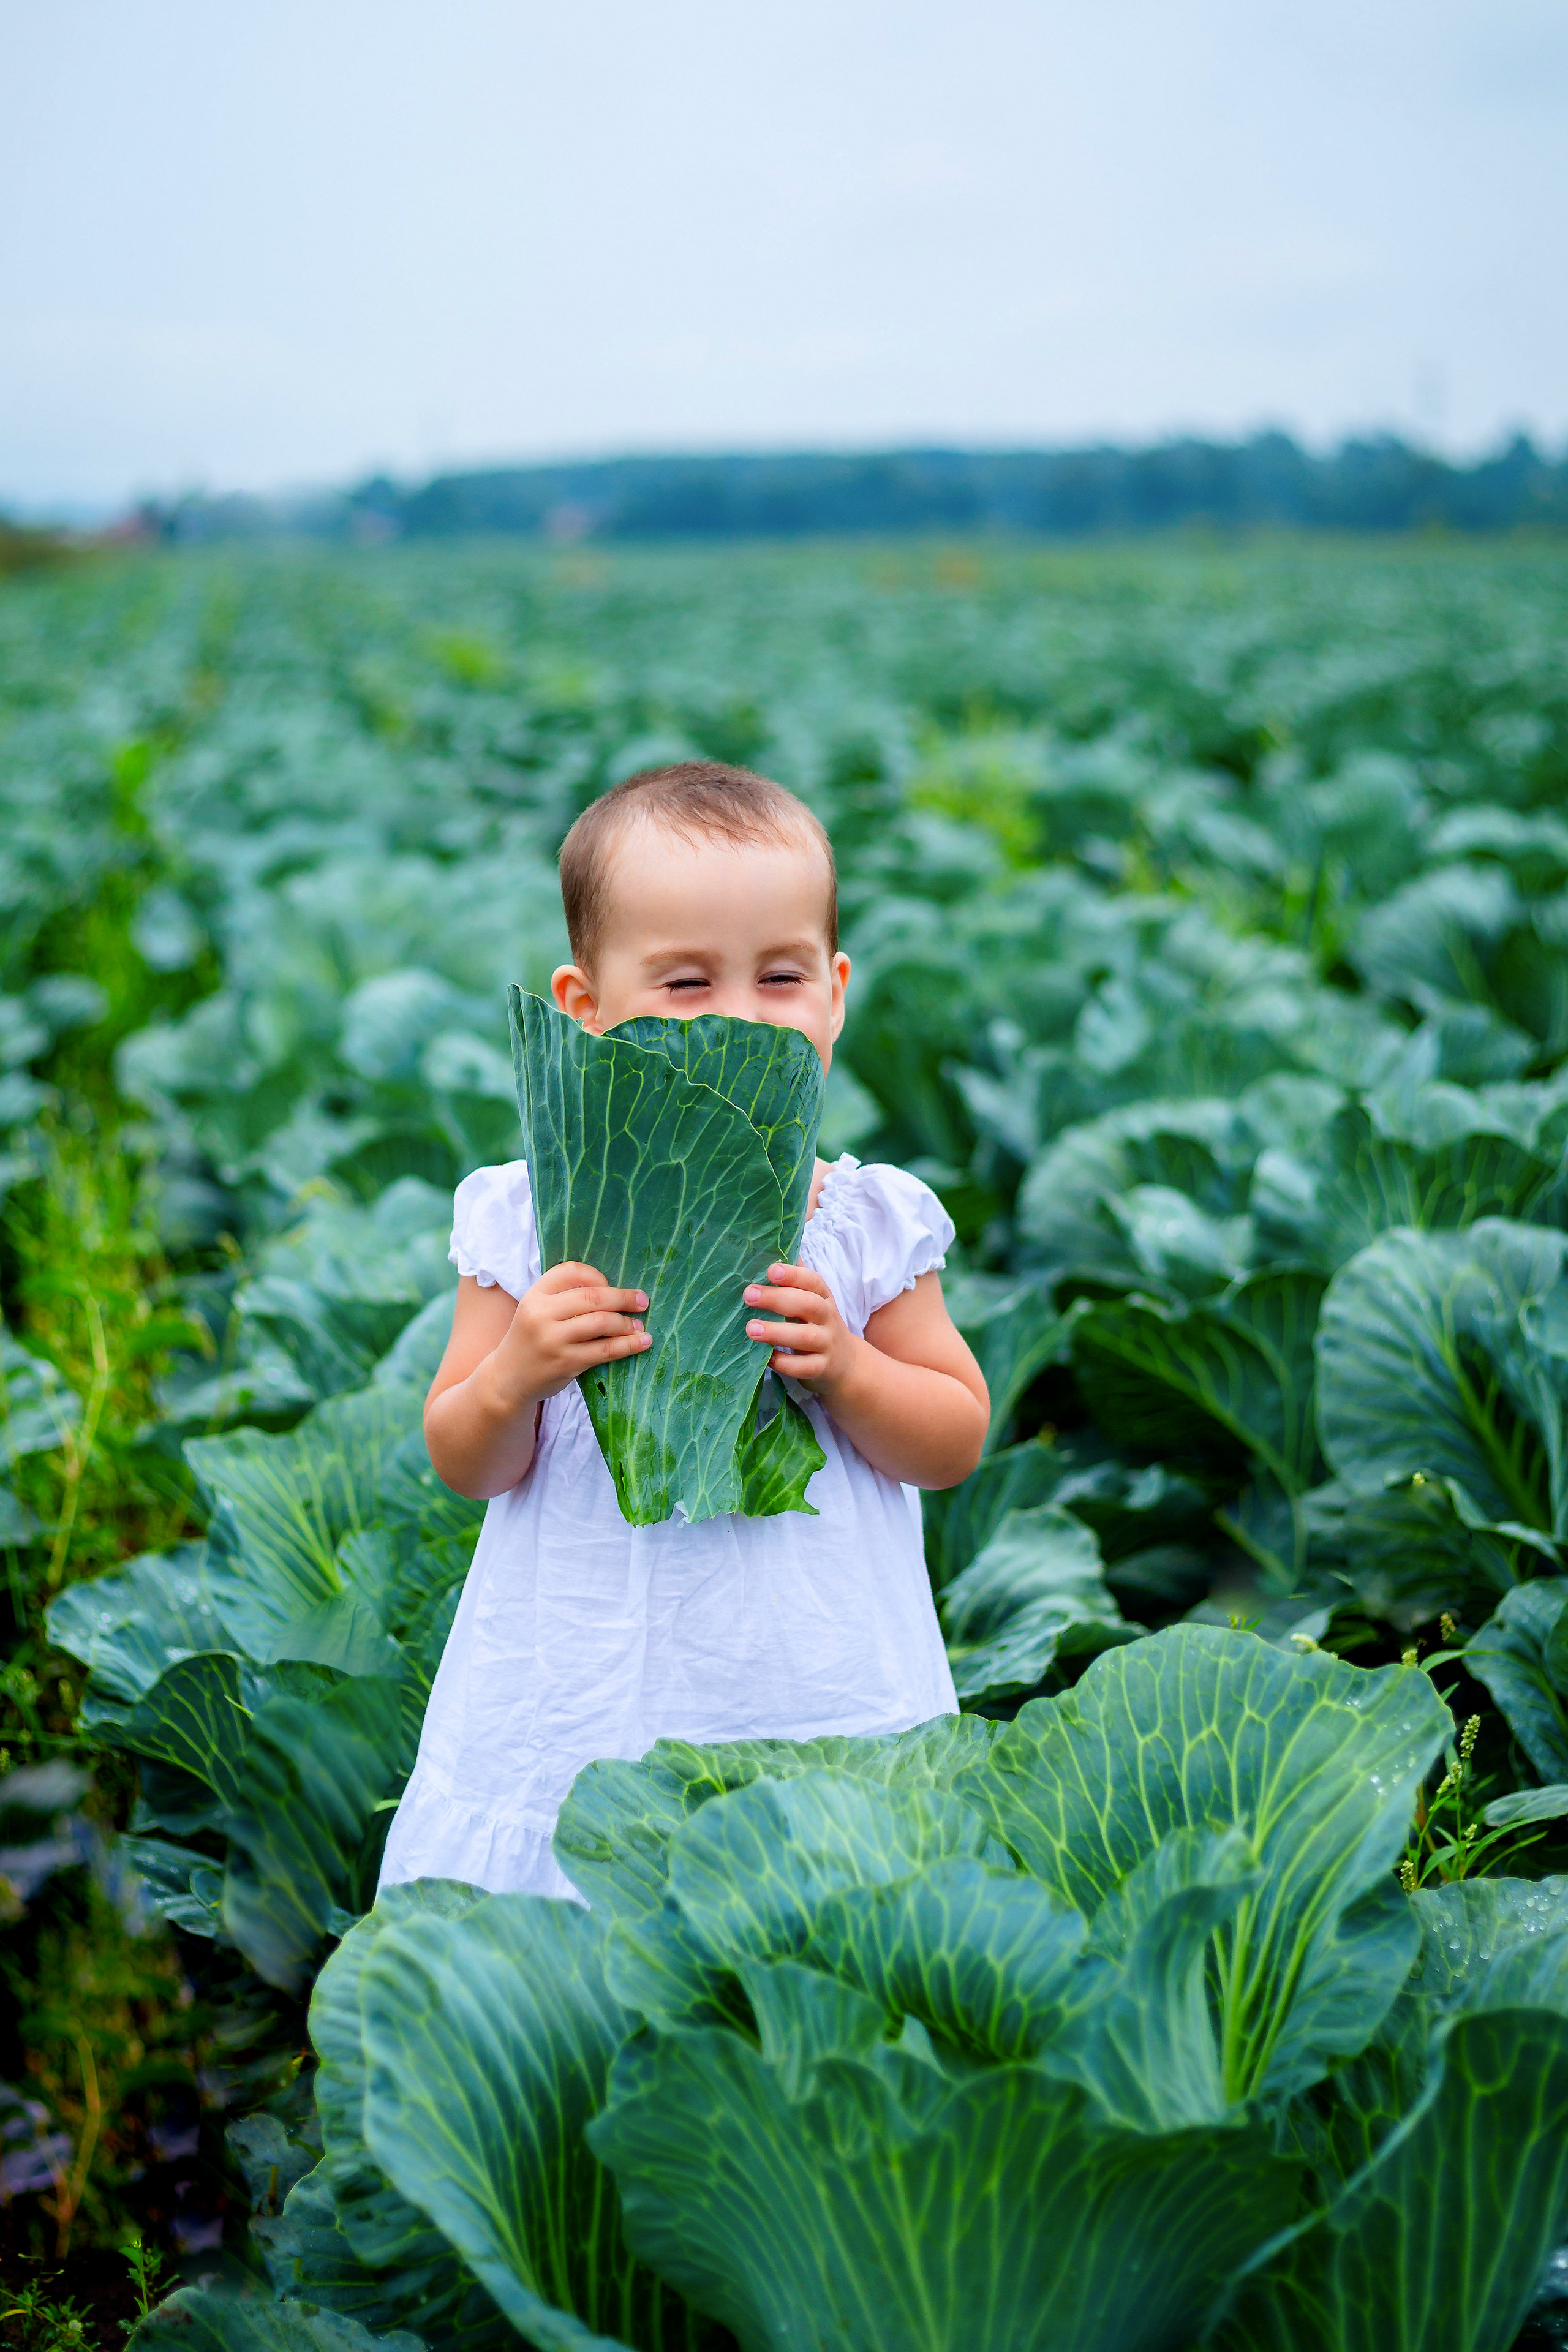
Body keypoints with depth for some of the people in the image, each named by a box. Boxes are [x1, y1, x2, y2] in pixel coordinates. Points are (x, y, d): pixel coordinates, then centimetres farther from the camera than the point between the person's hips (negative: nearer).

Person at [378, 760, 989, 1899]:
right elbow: (469, 1467, 1)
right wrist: (514, 1376, -19)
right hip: (580, 1713, 0)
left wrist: (843, 1369, -15)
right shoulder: (536, 1218, -3)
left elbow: (956, 1442, 3)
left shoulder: (870, 1222, -1)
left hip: (827, 1697, 0)